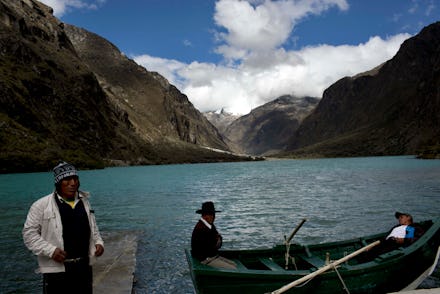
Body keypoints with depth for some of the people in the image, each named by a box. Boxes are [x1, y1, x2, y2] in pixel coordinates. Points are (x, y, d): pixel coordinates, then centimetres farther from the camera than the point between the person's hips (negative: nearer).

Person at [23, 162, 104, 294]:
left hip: (84, 266, 5)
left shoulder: (84, 202, 8)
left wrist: (98, 242, 2)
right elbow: (29, 233, -8)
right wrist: (50, 250, -19)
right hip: (56, 268, -5)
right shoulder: (41, 205, -9)